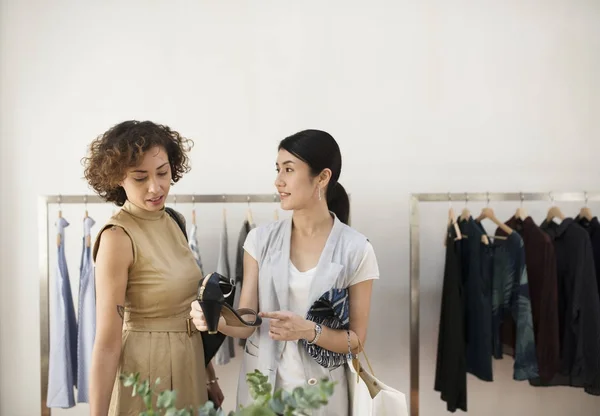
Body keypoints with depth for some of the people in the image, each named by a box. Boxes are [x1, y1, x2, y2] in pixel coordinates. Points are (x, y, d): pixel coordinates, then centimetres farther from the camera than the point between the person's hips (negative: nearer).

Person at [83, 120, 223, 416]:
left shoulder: (171, 222, 2)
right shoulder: (118, 237, -19)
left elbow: (190, 311, 9)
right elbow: (107, 342, -19)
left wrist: (210, 377, 13)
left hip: (189, 366, 7)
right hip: (147, 371, -7)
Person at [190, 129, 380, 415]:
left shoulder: (356, 249, -11)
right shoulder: (261, 239, -4)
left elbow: (355, 340, -6)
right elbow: (246, 322, -5)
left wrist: (309, 331, -23)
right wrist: (215, 319, -25)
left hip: (319, 389, -2)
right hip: (260, 382, 2)